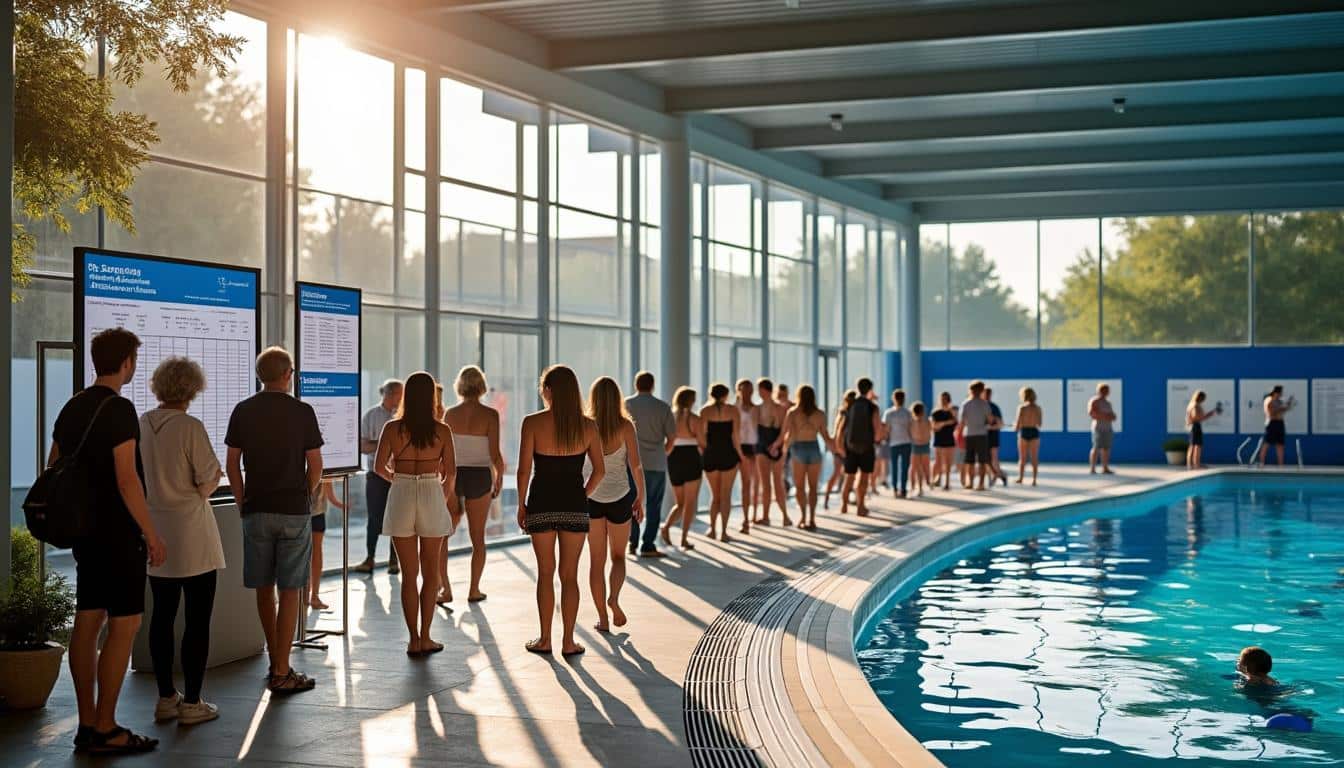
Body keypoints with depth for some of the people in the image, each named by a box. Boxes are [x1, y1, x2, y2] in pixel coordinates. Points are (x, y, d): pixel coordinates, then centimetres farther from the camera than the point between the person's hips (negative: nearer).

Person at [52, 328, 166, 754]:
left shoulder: (72, 408, 11)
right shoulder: (119, 409, -15)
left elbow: (53, 470, 17)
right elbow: (127, 480, -21)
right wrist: (153, 535, -16)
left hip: (85, 530, 9)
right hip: (118, 533, -9)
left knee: (88, 622, 10)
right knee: (125, 624, -5)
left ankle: (87, 725, 15)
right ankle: (104, 730, -3)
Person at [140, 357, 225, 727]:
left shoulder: (140, 425, 2)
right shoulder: (191, 428, -15)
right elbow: (208, 484, -13)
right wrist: (214, 475, 7)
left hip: (155, 534, 6)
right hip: (191, 534, -6)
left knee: (162, 615, 13)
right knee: (198, 618, 1)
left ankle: (166, 698, 19)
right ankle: (191, 703, 3)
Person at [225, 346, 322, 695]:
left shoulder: (243, 411, 2)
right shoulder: (302, 412, -5)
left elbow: (232, 464, 3)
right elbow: (315, 466, -2)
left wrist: (243, 502, 13)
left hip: (256, 510, 3)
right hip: (294, 510, -3)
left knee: (264, 590, 13)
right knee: (289, 591, 0)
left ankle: (275, 662, 23)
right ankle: (281, 673, 0)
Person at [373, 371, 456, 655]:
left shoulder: (392, 428, -3)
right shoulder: (441, 430, -4)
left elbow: (379, 466, -3)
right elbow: (450, 472, -1)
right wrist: (447, 491, 20)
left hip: (401, 496, 1)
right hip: (431, 496, -1)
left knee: (409, 574, 8)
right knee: (430, 573, 12)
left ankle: (413, 640, 8)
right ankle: (425, 637, 10)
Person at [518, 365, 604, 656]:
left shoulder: (533, 422, -9)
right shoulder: (587, 426, -2)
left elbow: (524, 470, -10)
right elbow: (599, 470, 0)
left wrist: (521, 504, 2)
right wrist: (583, 496, 12)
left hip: (542, 502, -1)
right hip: (574, 504, 1)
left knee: (545, 572, 11)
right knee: (570, 575, 9)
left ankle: (545, 639, 17)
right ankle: (568, 641, 11)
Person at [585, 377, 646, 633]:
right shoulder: (625, 426, -7)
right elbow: (636, 465, -10)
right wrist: (641, 498, 1)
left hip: (591, 496, 1)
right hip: (619, 496, -1)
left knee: (596, 560, 10)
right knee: (618, 556, 16)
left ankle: (603, 618, 8)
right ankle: (614, 597, -11)